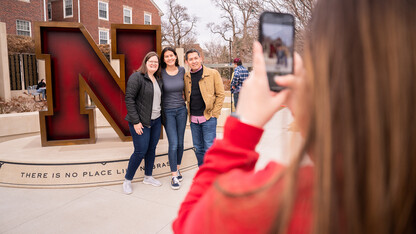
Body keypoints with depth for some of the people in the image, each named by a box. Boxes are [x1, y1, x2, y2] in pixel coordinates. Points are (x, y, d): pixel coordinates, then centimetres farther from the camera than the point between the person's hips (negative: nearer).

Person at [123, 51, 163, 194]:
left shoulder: (158, 80, 12)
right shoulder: (137, 77, -11)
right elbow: (129, 99, -16)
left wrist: (160, 116, 8)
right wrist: (135, 121, -19)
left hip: (156, 121, 7)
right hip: (141, 122, -7)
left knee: (151, 149, 14)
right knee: (140, 151, -3)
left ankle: (148, 177, 30)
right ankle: (127, 181, 16)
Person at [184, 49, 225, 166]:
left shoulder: (213, 73, -3)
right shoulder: (186, 77, 8)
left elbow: (221, 94, -3)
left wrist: (214, 114, -8)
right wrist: (189, 113, 6)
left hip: (208, 118, -4)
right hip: (193, 119, 5)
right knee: (198, 148, 13)